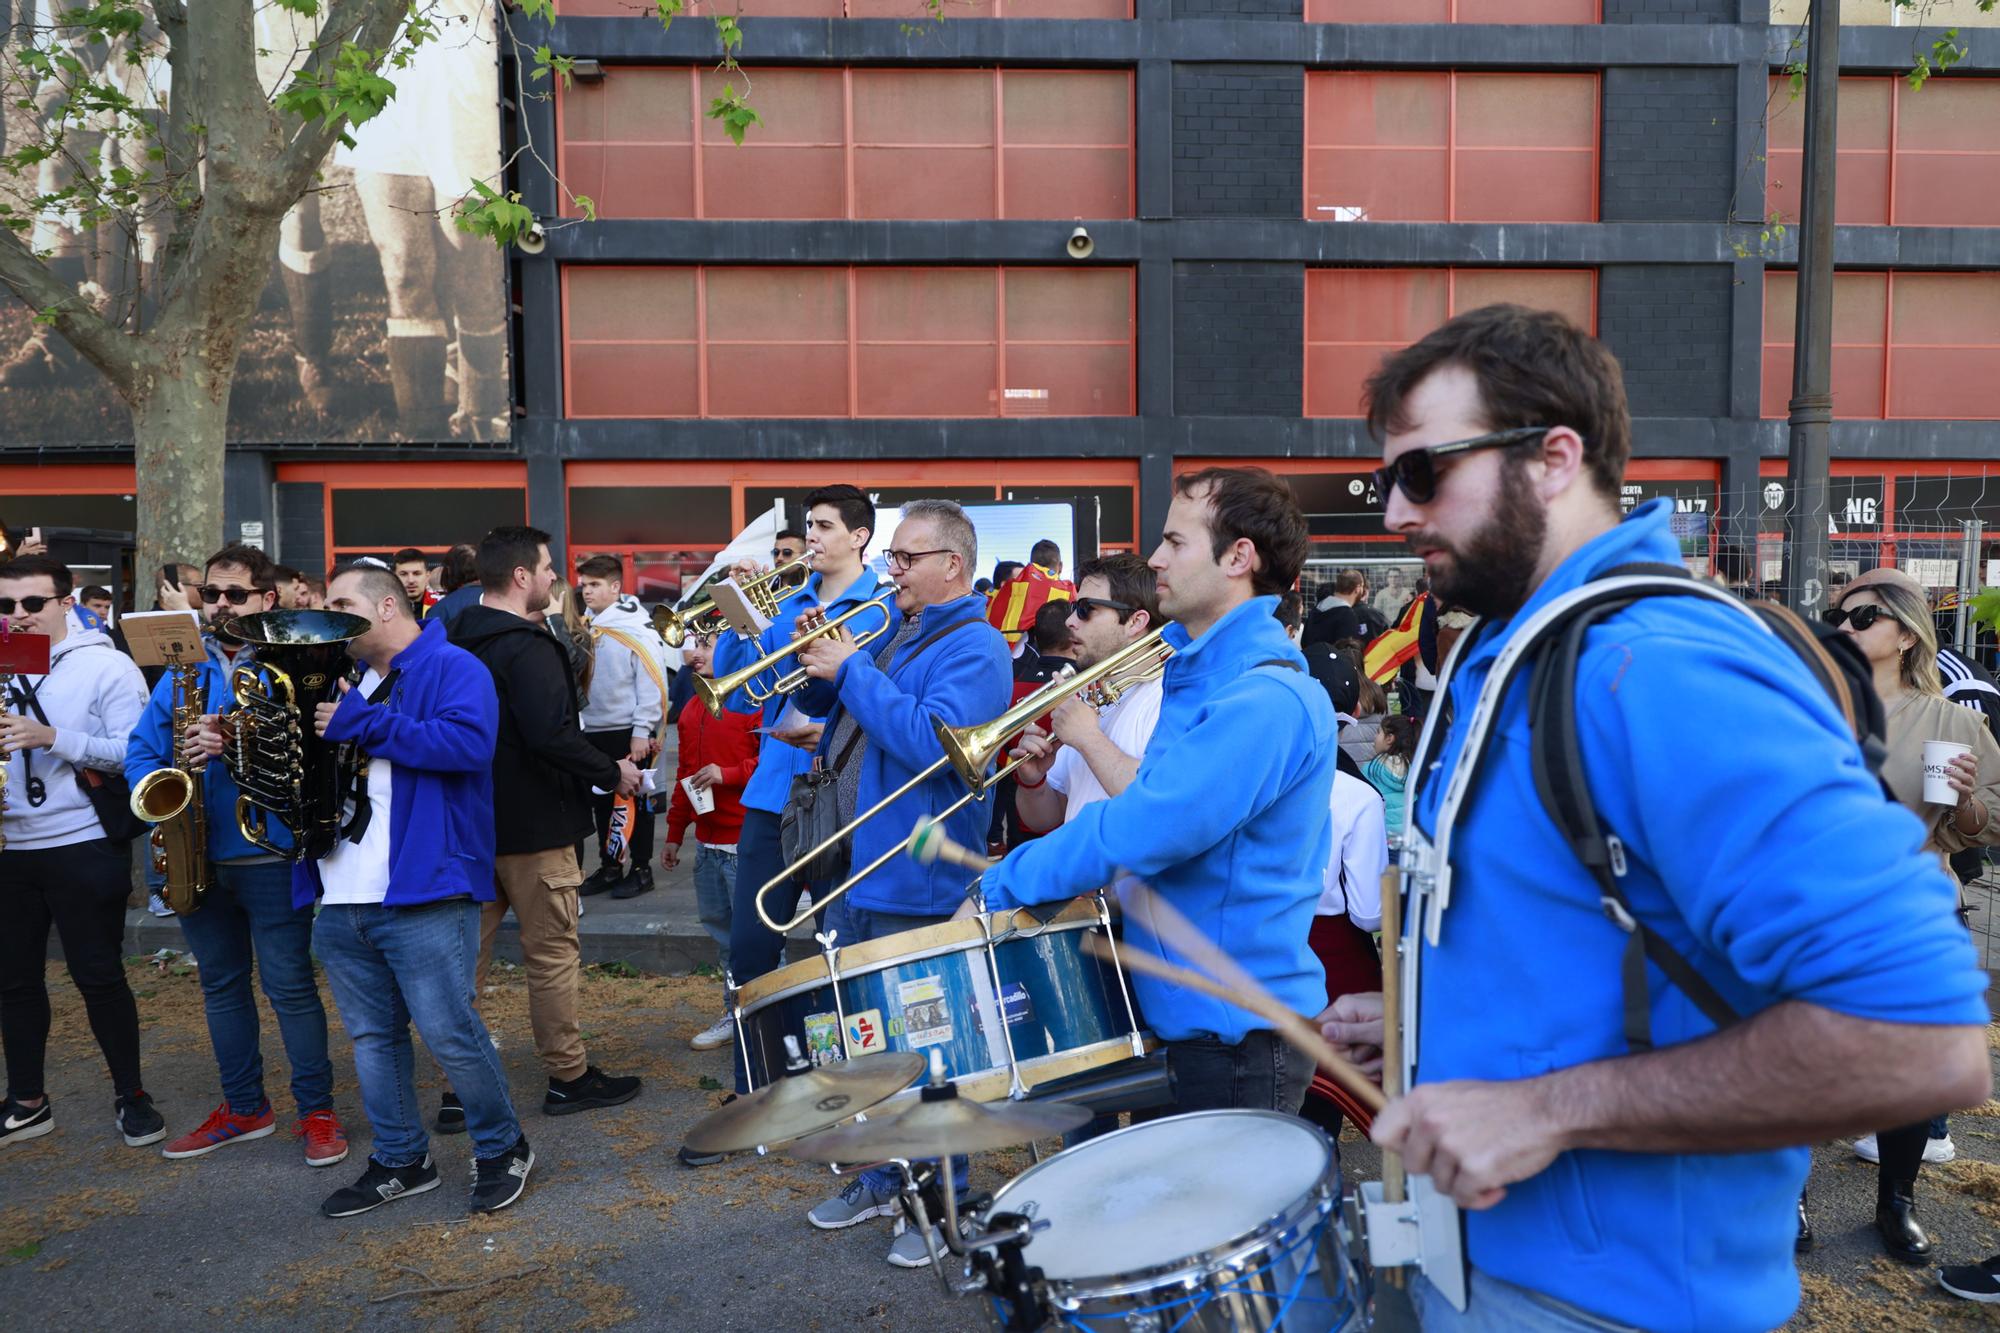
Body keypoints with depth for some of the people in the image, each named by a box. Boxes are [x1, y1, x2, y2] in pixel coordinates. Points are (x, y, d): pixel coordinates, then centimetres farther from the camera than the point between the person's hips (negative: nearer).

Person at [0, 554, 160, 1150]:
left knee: (99, 976, 2)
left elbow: (134, 752, -14)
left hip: (83, 848, -5)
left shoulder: (107, 666, -6)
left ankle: (131, 1095, 18)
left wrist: (52, 736, -22)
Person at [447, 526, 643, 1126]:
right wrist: (613, 772, -15)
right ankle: (569, 1077, 16)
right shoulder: (527, 649, -19)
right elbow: (552, 735, -28)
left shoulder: (457, 640, 8)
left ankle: (459, 1087, 19)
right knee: (553, 953, 4)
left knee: (467, 950, 12)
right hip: (532, 827, -8)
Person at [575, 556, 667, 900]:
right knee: (602, 802, 14)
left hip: (628, 732, -6)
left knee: (635, 801, 4)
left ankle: (641, 869, 14)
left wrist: (642, 732, -15)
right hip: (594, 730, 6)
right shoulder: (587, 627, 8)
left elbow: (653, 681, -13)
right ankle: (609, 867, 25)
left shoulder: (637, 627, -10)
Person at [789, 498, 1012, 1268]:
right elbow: (839, 728, 20)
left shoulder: (974, 648, -13)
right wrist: (818, 663, 1)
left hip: (918, 887, -9)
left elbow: (932, 741, -28)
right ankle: (880, 1179, 36)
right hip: (855, 874, 9)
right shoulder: (891, 633, 15)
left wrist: (851, 669, -21)